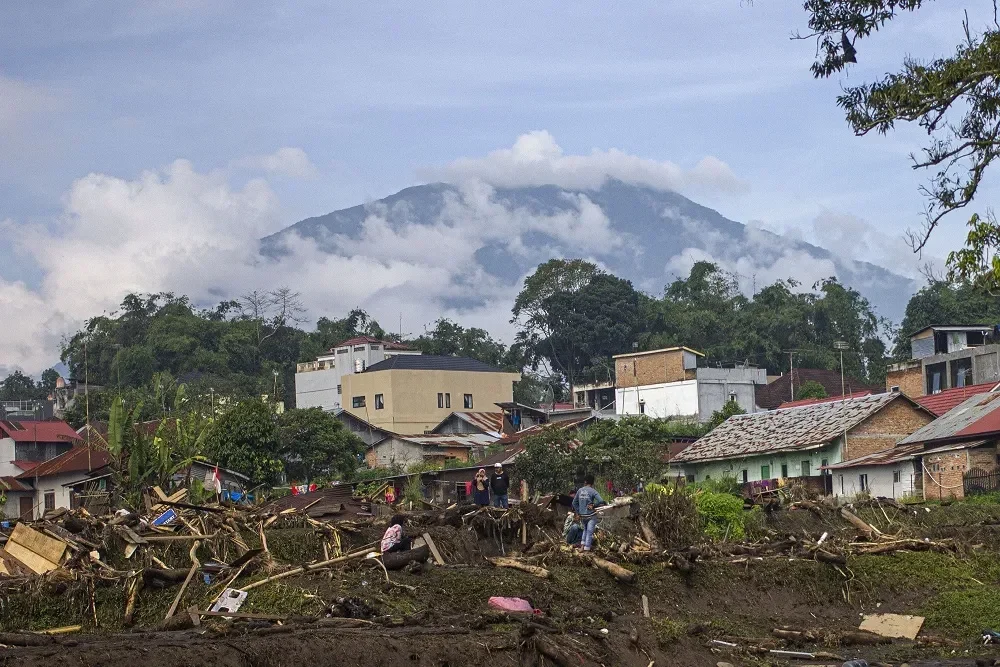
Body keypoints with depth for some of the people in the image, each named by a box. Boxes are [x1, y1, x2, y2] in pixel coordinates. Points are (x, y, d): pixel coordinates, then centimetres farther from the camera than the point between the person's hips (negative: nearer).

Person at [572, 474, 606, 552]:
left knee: (585, 529, 25)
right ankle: (587, 549, 1)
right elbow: (601, 501, -23)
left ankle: (582, 546, 16)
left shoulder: (580, 490, 1)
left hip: (582, 515, 5)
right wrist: (594, 505, -8)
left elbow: (574, 502, 9)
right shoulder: (593, 491, -13)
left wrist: (578, 513, 14)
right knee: (589, 532, 2)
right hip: (591, 516, -5)